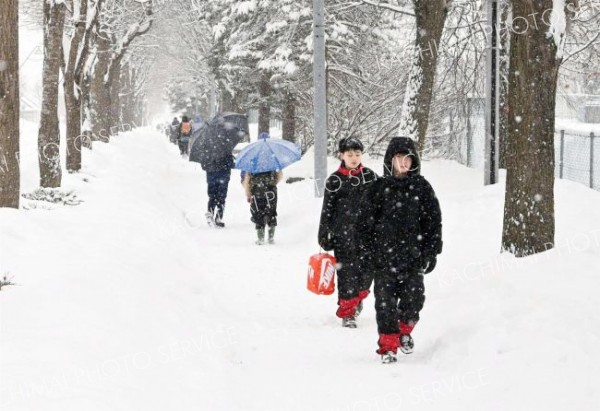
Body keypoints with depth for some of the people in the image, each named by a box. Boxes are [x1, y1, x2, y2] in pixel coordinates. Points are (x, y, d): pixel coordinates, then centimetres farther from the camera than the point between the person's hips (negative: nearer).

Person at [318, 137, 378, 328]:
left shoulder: (370, 176, 5)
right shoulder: (335, 180, -1)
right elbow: (327, 210, 2)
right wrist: (324, 235, 1)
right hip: (343, 234, -2)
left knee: (367, 269, 2)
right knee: (347, 271, -3)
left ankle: (358, 297, 31)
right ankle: (347, 312, 5)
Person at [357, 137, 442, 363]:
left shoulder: (422, 187, 4)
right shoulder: (378, 188, 2)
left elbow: (433, 222, 6)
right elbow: (364, 221, 5)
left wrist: (430, 253, 0)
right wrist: (371, 252, -2)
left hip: (413, 258, 1)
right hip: (384, 258, -1)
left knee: (413, 298, -1)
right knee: (385, 302, -2)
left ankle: (405, 330, 27)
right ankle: (388, 345, 9)